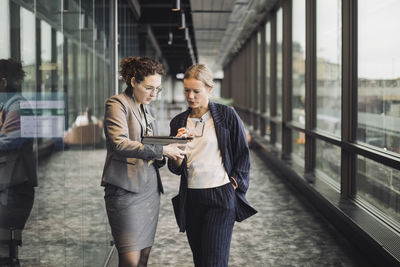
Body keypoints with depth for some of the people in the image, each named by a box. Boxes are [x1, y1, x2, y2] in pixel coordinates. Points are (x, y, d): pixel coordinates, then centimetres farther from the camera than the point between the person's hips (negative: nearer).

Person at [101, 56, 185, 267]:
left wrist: (160, 158, -1)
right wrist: (161, 150, -21)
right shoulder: (117, 104, -5)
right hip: (126, 189, -7)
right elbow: (120, 144, -20)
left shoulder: (146, 109, 17)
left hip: (150, 189, 7)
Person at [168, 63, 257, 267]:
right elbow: (175, 168, 6)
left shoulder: (227, 116, -2)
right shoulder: (178, 122, 9)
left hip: (221, 197, -4)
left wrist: (235, 183, -3)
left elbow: (243, 154, 5)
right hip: (191, 198, 4)